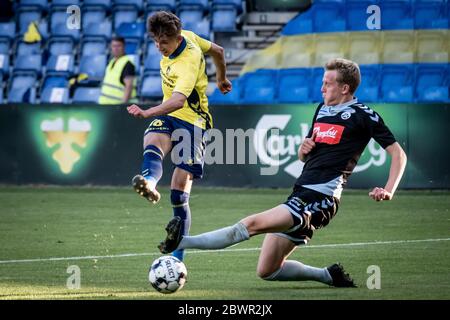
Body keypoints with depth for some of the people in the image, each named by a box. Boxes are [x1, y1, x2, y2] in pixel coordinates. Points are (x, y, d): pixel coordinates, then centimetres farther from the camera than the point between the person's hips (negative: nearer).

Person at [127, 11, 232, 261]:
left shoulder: (188, 62, -26)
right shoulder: (188, 37, -2)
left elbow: (178, 101, -42)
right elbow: (217, 51, 17)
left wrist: (148, 113, -58)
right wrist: (221, 78, 36)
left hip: (191, 121, -7)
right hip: (168, 117, 7)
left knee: (179, 195, -8)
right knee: (152, 142, -32)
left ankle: (177, 257, 5)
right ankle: (150, 182, -66)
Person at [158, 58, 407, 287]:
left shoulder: (362, 115, -4)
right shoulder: (322, 109, 18)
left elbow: (398, 154, -2)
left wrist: (388, 190, -14)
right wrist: (304, 148, 3)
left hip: (319, 199, -9)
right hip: (300, 193, 9)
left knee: (252, 224, -22)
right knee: (267, 271, 6)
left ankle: (181, 242, -26)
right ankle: (329, 275, 16)